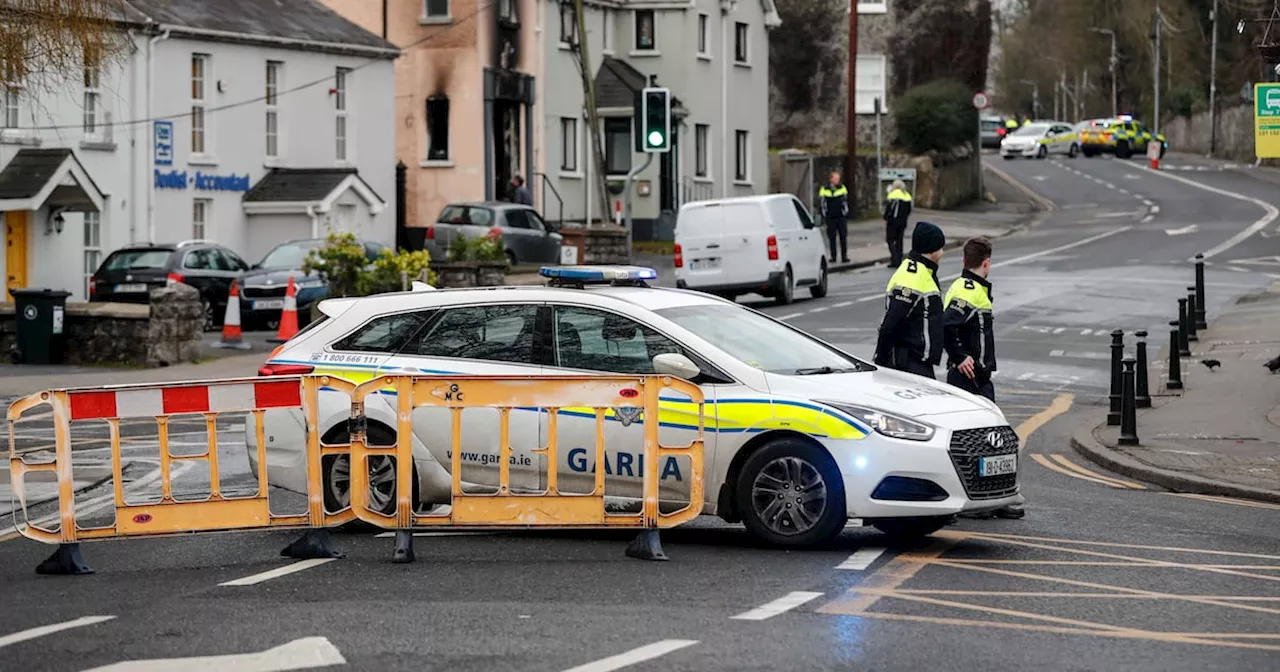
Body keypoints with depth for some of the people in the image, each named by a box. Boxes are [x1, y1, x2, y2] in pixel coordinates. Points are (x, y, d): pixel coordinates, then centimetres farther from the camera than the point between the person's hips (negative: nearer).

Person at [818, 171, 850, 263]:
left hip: (841, 217, 1)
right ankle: (833, 256, 10)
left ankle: (844, 256, 3)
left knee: (843, 237, -2)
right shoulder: (824, 189, 0)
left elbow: (845, 201, 11)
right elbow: (821, 203, 4)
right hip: (830, 218, -1)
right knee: (831, 237, 3)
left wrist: (846, 213, 5)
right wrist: (824, 214, 1)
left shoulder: (842, 188, 4)